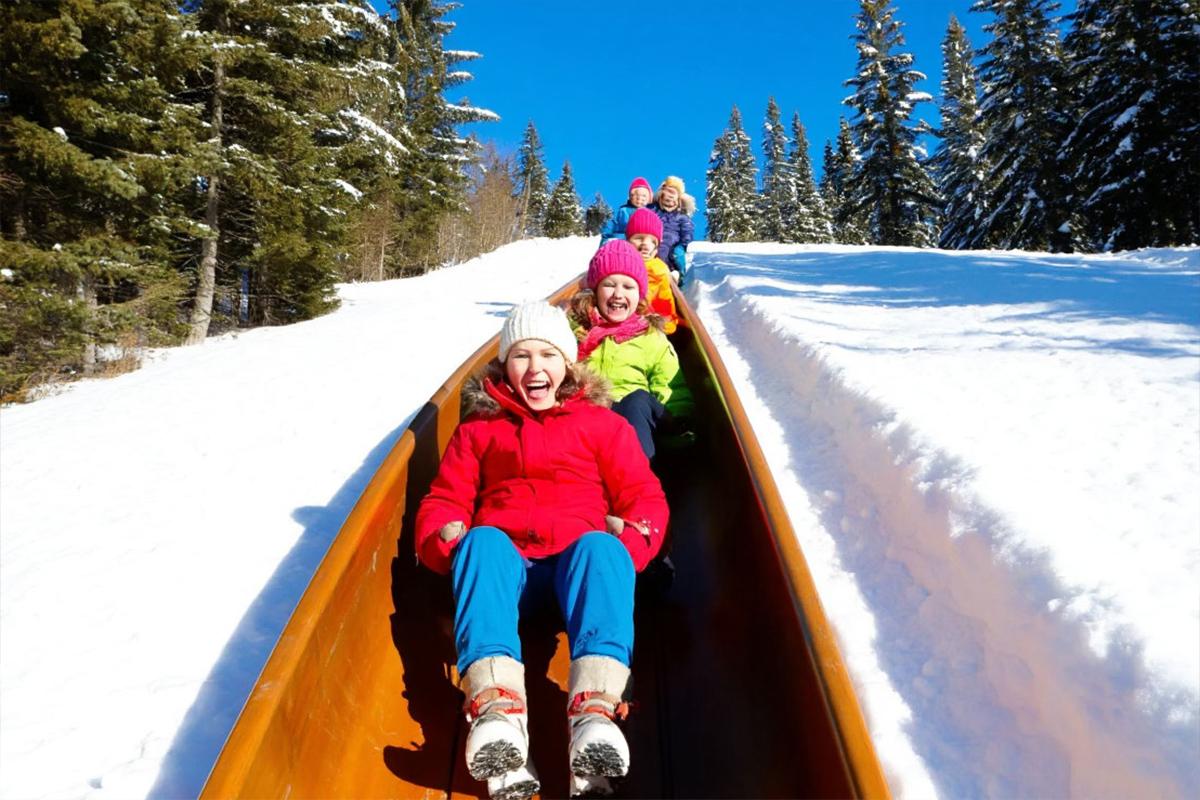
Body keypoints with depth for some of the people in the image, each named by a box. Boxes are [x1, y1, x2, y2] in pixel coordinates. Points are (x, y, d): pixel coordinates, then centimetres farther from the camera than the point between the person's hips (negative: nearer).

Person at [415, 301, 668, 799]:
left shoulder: (601, 423, 19)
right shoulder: (478, 428, 23)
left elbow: (644, 495, 11)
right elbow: (444, 499, 16)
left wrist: (631, 539, -11)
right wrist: (441, 541, -7)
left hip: (579, 554, -1)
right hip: (505, 558, 1)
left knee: (601, 548, -35)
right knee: (481, 542, -33)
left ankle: (595, 708, -55)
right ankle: (496, 708, -52)